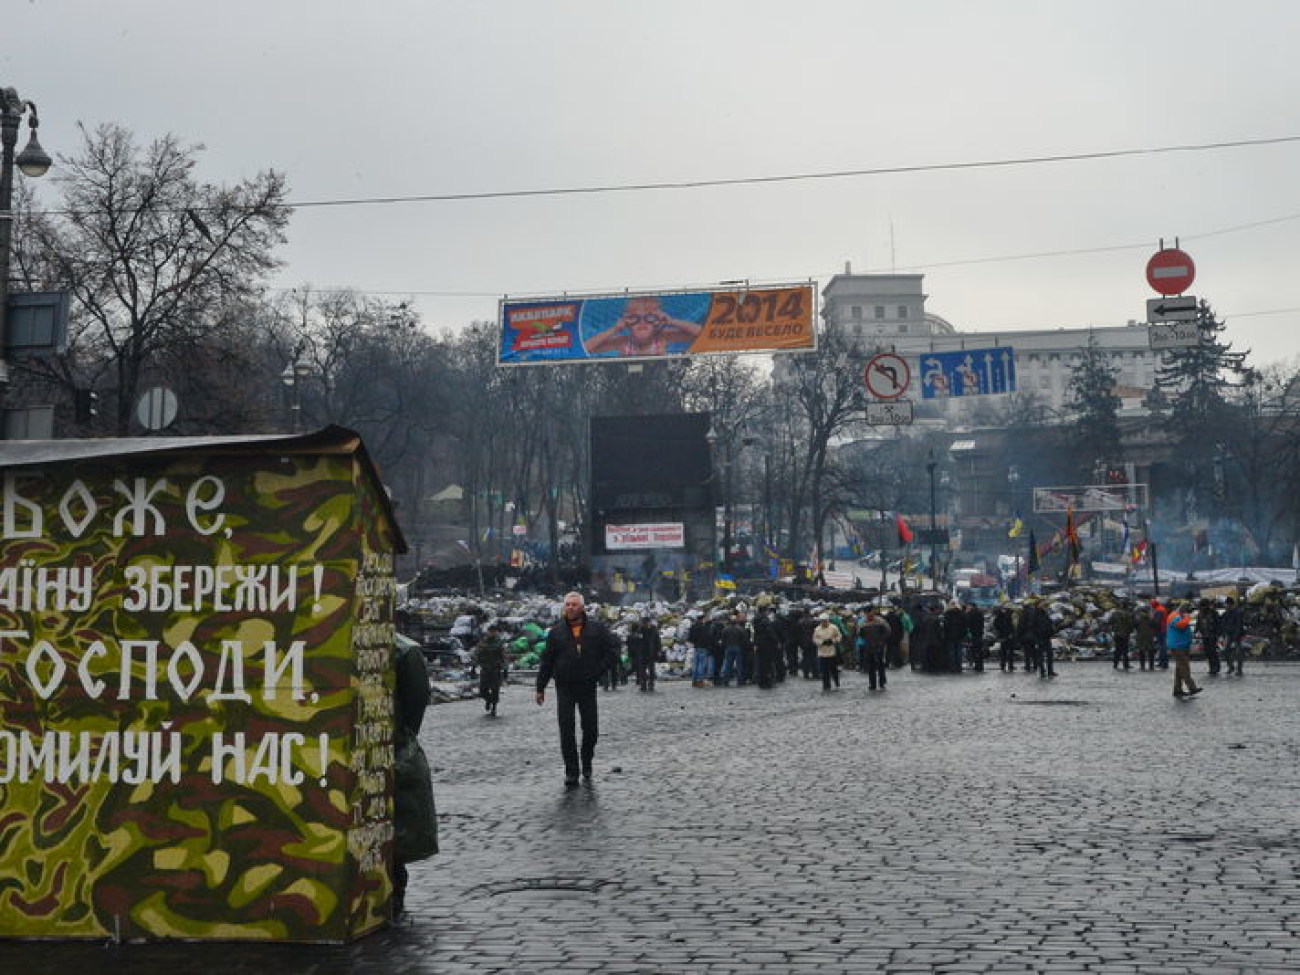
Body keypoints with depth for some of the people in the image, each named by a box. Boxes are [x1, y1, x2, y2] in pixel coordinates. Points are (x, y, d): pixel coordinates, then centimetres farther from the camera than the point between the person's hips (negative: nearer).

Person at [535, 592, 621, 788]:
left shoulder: (597, 628, 0)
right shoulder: (556, 631, 3)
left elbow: (613, 650, 3)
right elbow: (546, 660, 7)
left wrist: (597, 671, -7)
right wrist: (540, 687, 6)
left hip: (587, 687, 0)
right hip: (564, 688, 0)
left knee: (591, 728, 7)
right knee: (566, 731, -4)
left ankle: (587, 763, 31)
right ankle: (571, 772, 2)